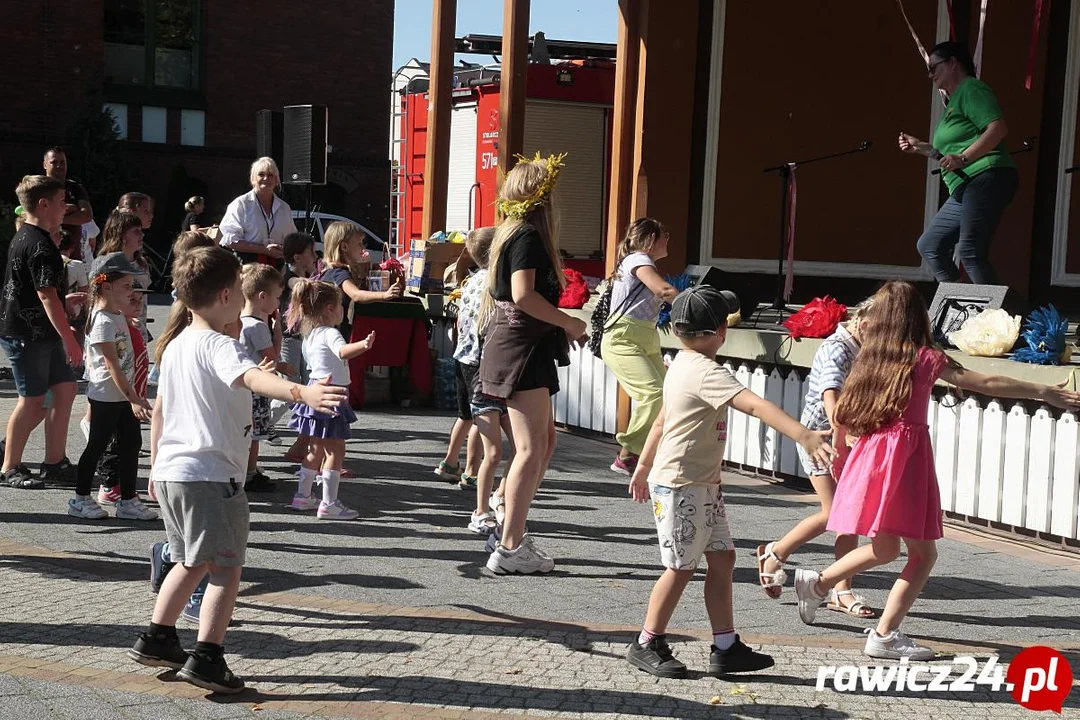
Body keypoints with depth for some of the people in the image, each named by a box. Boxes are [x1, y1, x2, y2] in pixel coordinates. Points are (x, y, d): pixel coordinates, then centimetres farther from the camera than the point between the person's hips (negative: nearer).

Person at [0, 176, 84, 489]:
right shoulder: (40, 245, -19)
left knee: (65, 389, 10)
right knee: (33, 399, -1)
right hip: (27, 334, -10)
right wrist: (70, 340, -20)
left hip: (41, 333, 10)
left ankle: (55, 463, 16)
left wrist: (66, 300, 26)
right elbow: (47, 297, -22)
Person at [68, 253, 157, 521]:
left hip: (124, 394, 9)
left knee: (131, 443, 8)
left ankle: (128, 500, 14)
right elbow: (112, 365, -23)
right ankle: (81, 498, 17)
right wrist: (133, 399, -25)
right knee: (97, 446, 3)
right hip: (106, 395, -9)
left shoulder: (119, 316, 9)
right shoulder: (103, 322, -19)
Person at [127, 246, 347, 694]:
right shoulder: (218, 346, -15)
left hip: (170, 471, 9)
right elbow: (252, 378, -37)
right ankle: (206, 658, -9)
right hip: (211, 475, -9)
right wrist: (302, 393, -54)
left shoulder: (176, 346, 13)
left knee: (190, 562, 24)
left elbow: (159, 409, 21)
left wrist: (156, 466, 31)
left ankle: (156, 640, 29)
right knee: (226, 568, -3)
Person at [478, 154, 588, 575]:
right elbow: (524, 294, -24)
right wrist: (568, 323, -15)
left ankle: (511, 530, 18)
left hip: (524, 347, 10)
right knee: (531, 448, -9)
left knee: (545, 440, 15)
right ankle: (510, 549, -8)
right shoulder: (527, 236, -13)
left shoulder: (513, 233, 17)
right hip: (522, 348, -10)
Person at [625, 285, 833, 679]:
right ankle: (646, 645, 14)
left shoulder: (683, 365, 11)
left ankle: (726, 647, 14)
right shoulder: (707, 372, -21)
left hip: (704, 485, 10)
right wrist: (804, 435, -44)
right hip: (680, 487, -10)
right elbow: (754, 404, -35)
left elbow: (662, 418, 20)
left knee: (722, 559, 9)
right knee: (681, 567, 1)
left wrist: (644, 465, 29)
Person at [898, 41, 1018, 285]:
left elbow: (998, 128, -19)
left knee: (970, 253, -19)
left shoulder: (970, 89, -5)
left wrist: (962, 158, -22)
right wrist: (920, 147, 25)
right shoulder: (954, 100, 25)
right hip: (964, 190, 11)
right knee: (929, 246, 10)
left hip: (987, 181, -11)